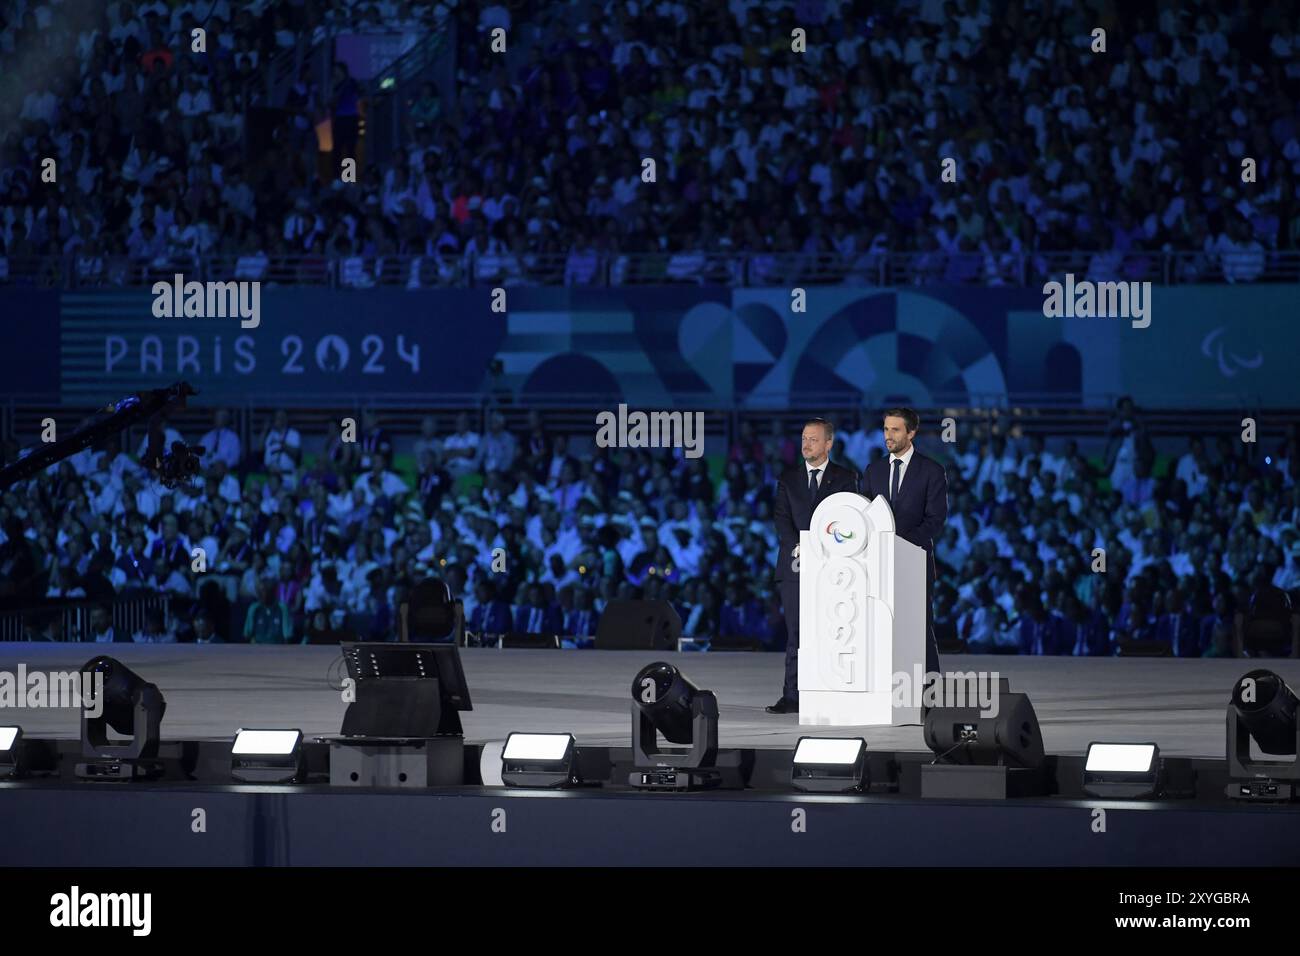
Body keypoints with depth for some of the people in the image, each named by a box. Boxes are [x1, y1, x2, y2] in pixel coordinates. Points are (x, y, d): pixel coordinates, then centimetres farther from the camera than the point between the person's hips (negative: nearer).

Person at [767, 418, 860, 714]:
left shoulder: (845, 477, 7)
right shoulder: (789, 478, 14)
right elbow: (781, 516, 5)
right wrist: (798, 547, -12)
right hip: (795, 566, 2)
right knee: (796, 633, -1)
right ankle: (792, 696, -2)